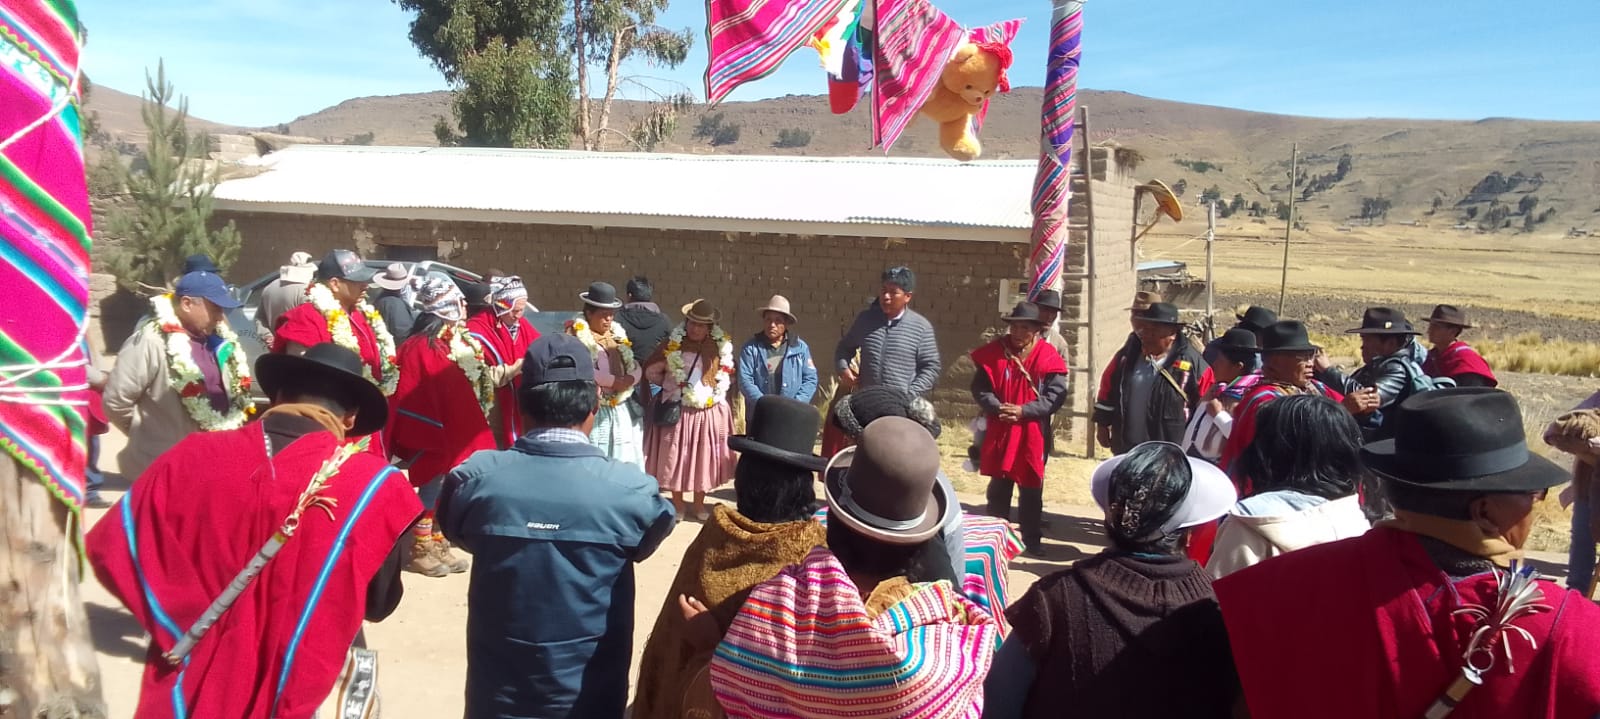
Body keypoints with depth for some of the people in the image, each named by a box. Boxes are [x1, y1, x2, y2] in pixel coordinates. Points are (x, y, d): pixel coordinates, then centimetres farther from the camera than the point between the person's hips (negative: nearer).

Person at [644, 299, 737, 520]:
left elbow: (727, 376, 14)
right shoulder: (674, 345, -8)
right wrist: (669, 385, 6)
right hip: (678, 412, -2)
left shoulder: (721, 347, 0)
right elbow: (650, 370, -1)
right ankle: (678, 505, 20)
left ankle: (700, 505, 26)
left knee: (703, 458, 11)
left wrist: (717, 392, 5)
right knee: (676, 457, 5)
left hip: (709, 413, 2)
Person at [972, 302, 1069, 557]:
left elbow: (1056, 395, -9)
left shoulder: (1048, 357, -5)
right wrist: (997, 408, -19)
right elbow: (980, 388, -1)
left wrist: (1023, 411, -19)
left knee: (1031, 490, 8)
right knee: (998, 488, 13)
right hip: (998, 433, 2)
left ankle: (1032, 539, 20)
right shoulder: (993, 353, 0)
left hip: (1032, 435, -1)